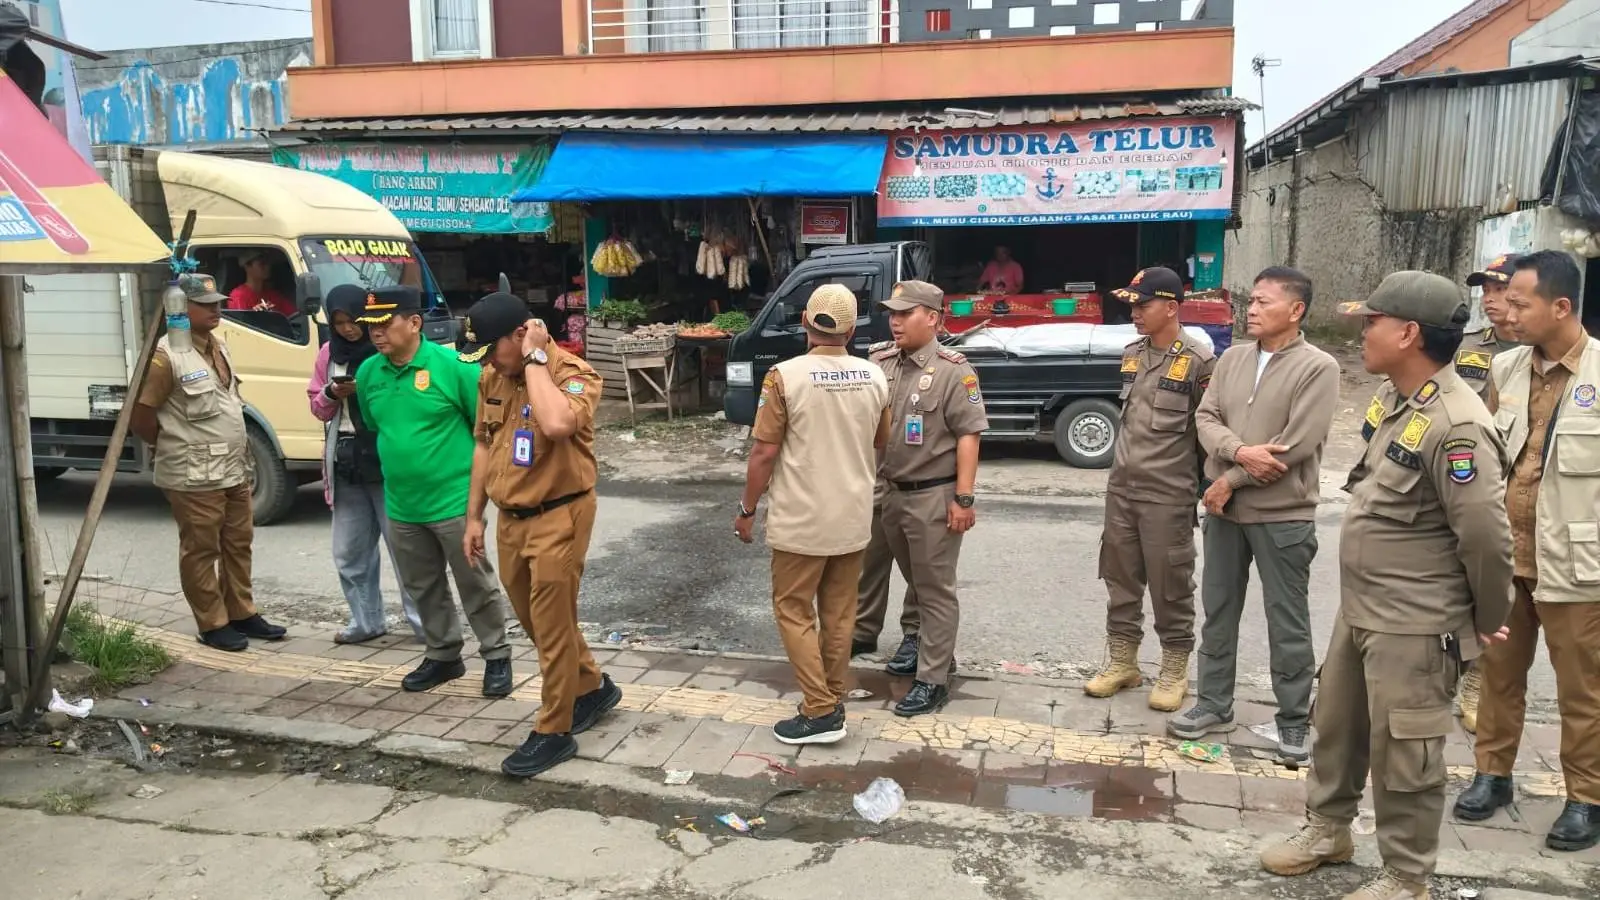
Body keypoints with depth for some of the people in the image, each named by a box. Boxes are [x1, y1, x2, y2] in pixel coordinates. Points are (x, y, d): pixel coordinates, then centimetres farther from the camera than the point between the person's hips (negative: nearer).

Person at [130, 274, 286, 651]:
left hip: (234, 470, 9)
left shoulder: (218, 344, 10)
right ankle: (213, 625, 12)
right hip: (195, 477, -9)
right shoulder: (167, 356, -17)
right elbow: (139, 413, -16)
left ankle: (242, 614, 27)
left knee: (238, 543, 15)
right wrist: (174, 446, -2)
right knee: (200, 551, 3)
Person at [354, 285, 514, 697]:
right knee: (424, 588, 18)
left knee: (476, 585, 5)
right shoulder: (367, 373, 2)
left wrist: (477, 471, -3)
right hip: (401, 506, 6)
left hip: (454, 501, -6)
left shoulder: (452, 366, -15)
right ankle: (443, 656, 34)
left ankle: (497, 657, 21)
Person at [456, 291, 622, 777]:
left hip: (558, 517, -8)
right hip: (511, 518, 8)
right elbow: (484, 445, 15)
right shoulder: (492, 378, 6)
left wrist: (536, 359, -28)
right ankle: (592, 687, 40)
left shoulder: (572, 373, -18)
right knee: (536, 622, 19)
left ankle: (554, 732, 14)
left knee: (552, 628, 1)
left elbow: (556, 425, -39)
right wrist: (474, 516, 14)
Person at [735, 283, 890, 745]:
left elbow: (764, 453, -13)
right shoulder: (874, 377, -1)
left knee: (794, 611, 7)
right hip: (854, 517, 5)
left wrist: (746, 509, -2)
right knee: (838, 613, 15)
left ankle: (821, 712, 4)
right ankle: (833, 701, 25)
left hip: (801, 520, -5)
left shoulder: (786, 376, -16)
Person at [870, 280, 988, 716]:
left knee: (935, 589, 2)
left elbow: (968, 435, -14)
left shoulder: (953, 370, -11)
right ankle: (933, 647, 39)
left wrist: (963, 498, -18)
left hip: (934, 495, -6)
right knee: (917, 582, 20)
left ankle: (932, 680, 8)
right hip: (891, 492, 6)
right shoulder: (879, 364, 6)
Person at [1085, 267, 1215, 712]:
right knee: (1120, 580, 13)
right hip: (1121, 488, 7)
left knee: (1170, 586, 3)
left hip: (1168, 495, -6)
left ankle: (1175, 672, 17)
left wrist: (1199, 486, -4)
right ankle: (1122, 662, 26)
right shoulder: (1131, 354, 9)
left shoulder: (1199, 362, -11)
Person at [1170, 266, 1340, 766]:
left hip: (1282, 515, -6)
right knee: (1218, 612, 14)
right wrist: (1239, 452, -18)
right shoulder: (1232, 359, 8)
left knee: (1287, 624, 4)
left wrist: (1230, 480, -13)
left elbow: (1296, 446, -18)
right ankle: (1214, 704, 27)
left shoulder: (1317, 368, -10)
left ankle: (1294, 721, 18)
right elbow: (1206, 418, 2)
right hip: (1224, 509, 6)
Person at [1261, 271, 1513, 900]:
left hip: (1414, 627, -9)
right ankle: (1328, 829, 42)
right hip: (1358, 607, 9)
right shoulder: (1391, 396, 5)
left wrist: (1488, 620, -10)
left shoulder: (1455, 425, -25)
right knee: (1336, 725, 22)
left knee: (1402, 755, 6)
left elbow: (1485, 534, -23)